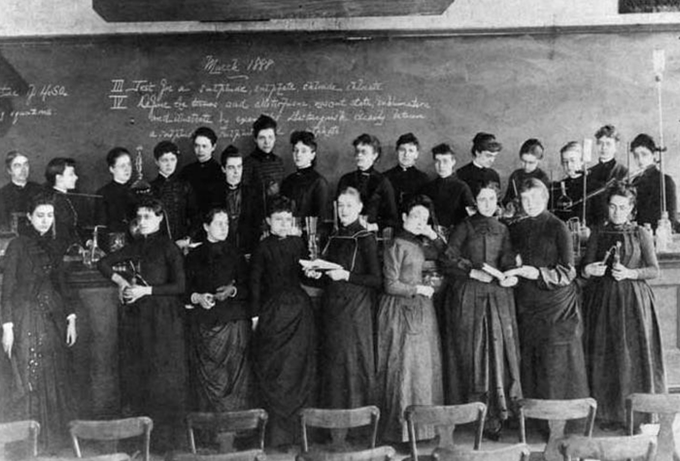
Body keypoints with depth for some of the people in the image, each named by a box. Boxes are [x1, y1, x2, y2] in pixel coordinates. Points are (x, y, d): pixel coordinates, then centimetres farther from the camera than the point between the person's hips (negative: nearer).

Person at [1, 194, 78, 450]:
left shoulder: (53, 247, 13)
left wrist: (71, 318, 6)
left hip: (54, 320, 5)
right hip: (27, 320, -5)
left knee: (56, 380, 5)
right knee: (30, 381, -3)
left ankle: (55, 437, 14)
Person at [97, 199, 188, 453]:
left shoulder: (168, 247, -6)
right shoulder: (134, 246, 10)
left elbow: (179, 286, -12)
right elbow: (103, 263, 19)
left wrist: (145, 290, -14)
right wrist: (119, 280, 3)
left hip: (161, 317, -6)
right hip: (134, 317, 6)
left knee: (160, 374, -1)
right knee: (134, 372, 9)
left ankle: (163, 436, 8)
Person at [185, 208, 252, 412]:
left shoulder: (235, 254, 8)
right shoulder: (194, 256, 10)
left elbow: (247, 286, 5)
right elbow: (186, 289, 7)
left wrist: (233, 290, -14)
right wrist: (197, 297, -13)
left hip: (233, 321, -1)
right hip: (203, 324, 1)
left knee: (234, 374, -4)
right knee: (206, 376, 0)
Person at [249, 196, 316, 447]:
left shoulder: (298, 244, 7)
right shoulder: (262, 248, -3)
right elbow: (255, 282, -4)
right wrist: (255, 314, -6)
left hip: (299, 309, 4)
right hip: (273, 311, -3)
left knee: (300, 366, 7)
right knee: (273, 369, -1)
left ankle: (301, 424, 17)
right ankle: (277, 428, 6)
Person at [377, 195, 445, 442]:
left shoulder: (416, 244, 9)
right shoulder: (396, 246, -14)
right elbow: (391, 286, -16)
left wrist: (433, 235, 5)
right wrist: (418, 289, -8)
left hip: (420, 308, 8)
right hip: (401, 309, -8)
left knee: (423, 364, 10)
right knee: (405, 365, -3)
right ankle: (402, 425, 6)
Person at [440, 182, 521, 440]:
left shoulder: (502, 230, 15)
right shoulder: (465, 228, 3)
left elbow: (508, 262, 10)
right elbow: (448, 260, -3)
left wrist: (510, 276, -11)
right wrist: (473, 272, -13)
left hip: (498, 295, 3)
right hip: (469, 297, -3)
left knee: (500, 349, -2)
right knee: (472, 352, -3)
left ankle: (496, 415, 3)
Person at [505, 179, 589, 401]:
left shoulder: (558, 228, -4)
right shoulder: (517, 229, 11)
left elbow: (567, 272, -10)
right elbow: (510, 264, 19)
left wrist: (537, 273, -20)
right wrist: (510, 275, -1)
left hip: (557, 306, -4)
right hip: (526, 306, 5)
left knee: (558, 365, -4)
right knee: (529, 364, 3)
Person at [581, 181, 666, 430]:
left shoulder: (641, 234, 4)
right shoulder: (598, 235, 9)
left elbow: (654, 270, 1)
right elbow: (586, 268, 6)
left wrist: (630, 273, -15)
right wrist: (589, 270, -17)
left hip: (634, 300, -1)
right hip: (603, 300, 1)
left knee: (634, 355, -3)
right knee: (605, 358, -1)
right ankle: (608, 414, 7)